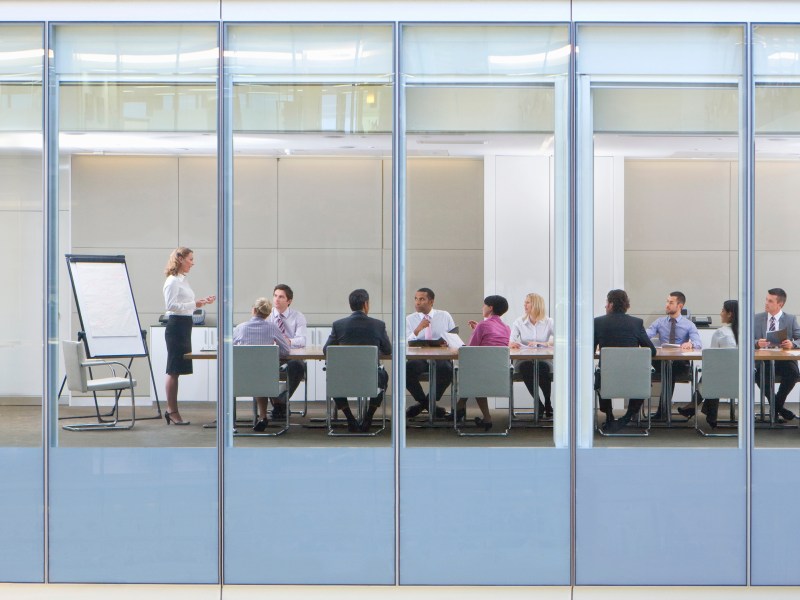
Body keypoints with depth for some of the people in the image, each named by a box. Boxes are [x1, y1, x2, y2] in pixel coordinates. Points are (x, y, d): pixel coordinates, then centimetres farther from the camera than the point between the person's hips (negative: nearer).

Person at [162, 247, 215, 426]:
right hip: (176, 325, -10)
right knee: (174, 370, -5)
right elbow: (171, 305, -20)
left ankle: (171, 410, 15)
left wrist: (202, 301, 13)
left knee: (176, 370, 11)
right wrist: (194, 304, -27)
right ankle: (172, 411, -1)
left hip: (184, 325, 10)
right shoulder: (173, 280, -12)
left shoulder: (182, 280, 16)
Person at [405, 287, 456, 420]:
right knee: (406, 370, -34)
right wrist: (417, 329, -16)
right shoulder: (410, 319, 9)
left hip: (441, 358, 0)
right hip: (418, 358, 0)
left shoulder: (445, 316, 12)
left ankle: (429, 402, -8)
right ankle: (423, 402, -4)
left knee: (447, 369, -37)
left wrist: (449, 342, -13)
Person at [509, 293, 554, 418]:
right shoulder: (519, 322, 10)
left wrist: (544, 343, -24)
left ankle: (548, 404, -18)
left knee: (542, 367, -36)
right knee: (526, 368, -35)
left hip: (543, 360, -1)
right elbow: (510, 342, -2)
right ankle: (539, 404, -21)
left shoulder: (548, 322, 6)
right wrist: (512, 344, -26)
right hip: (523, 360, 1)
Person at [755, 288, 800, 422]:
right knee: (759, 373, -33)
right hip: (763, 360, 0)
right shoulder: (757, 319, 10)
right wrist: (757, 343, -19)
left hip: (783, 360, 0)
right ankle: (777, 407, -13)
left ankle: (777, 405, -9)